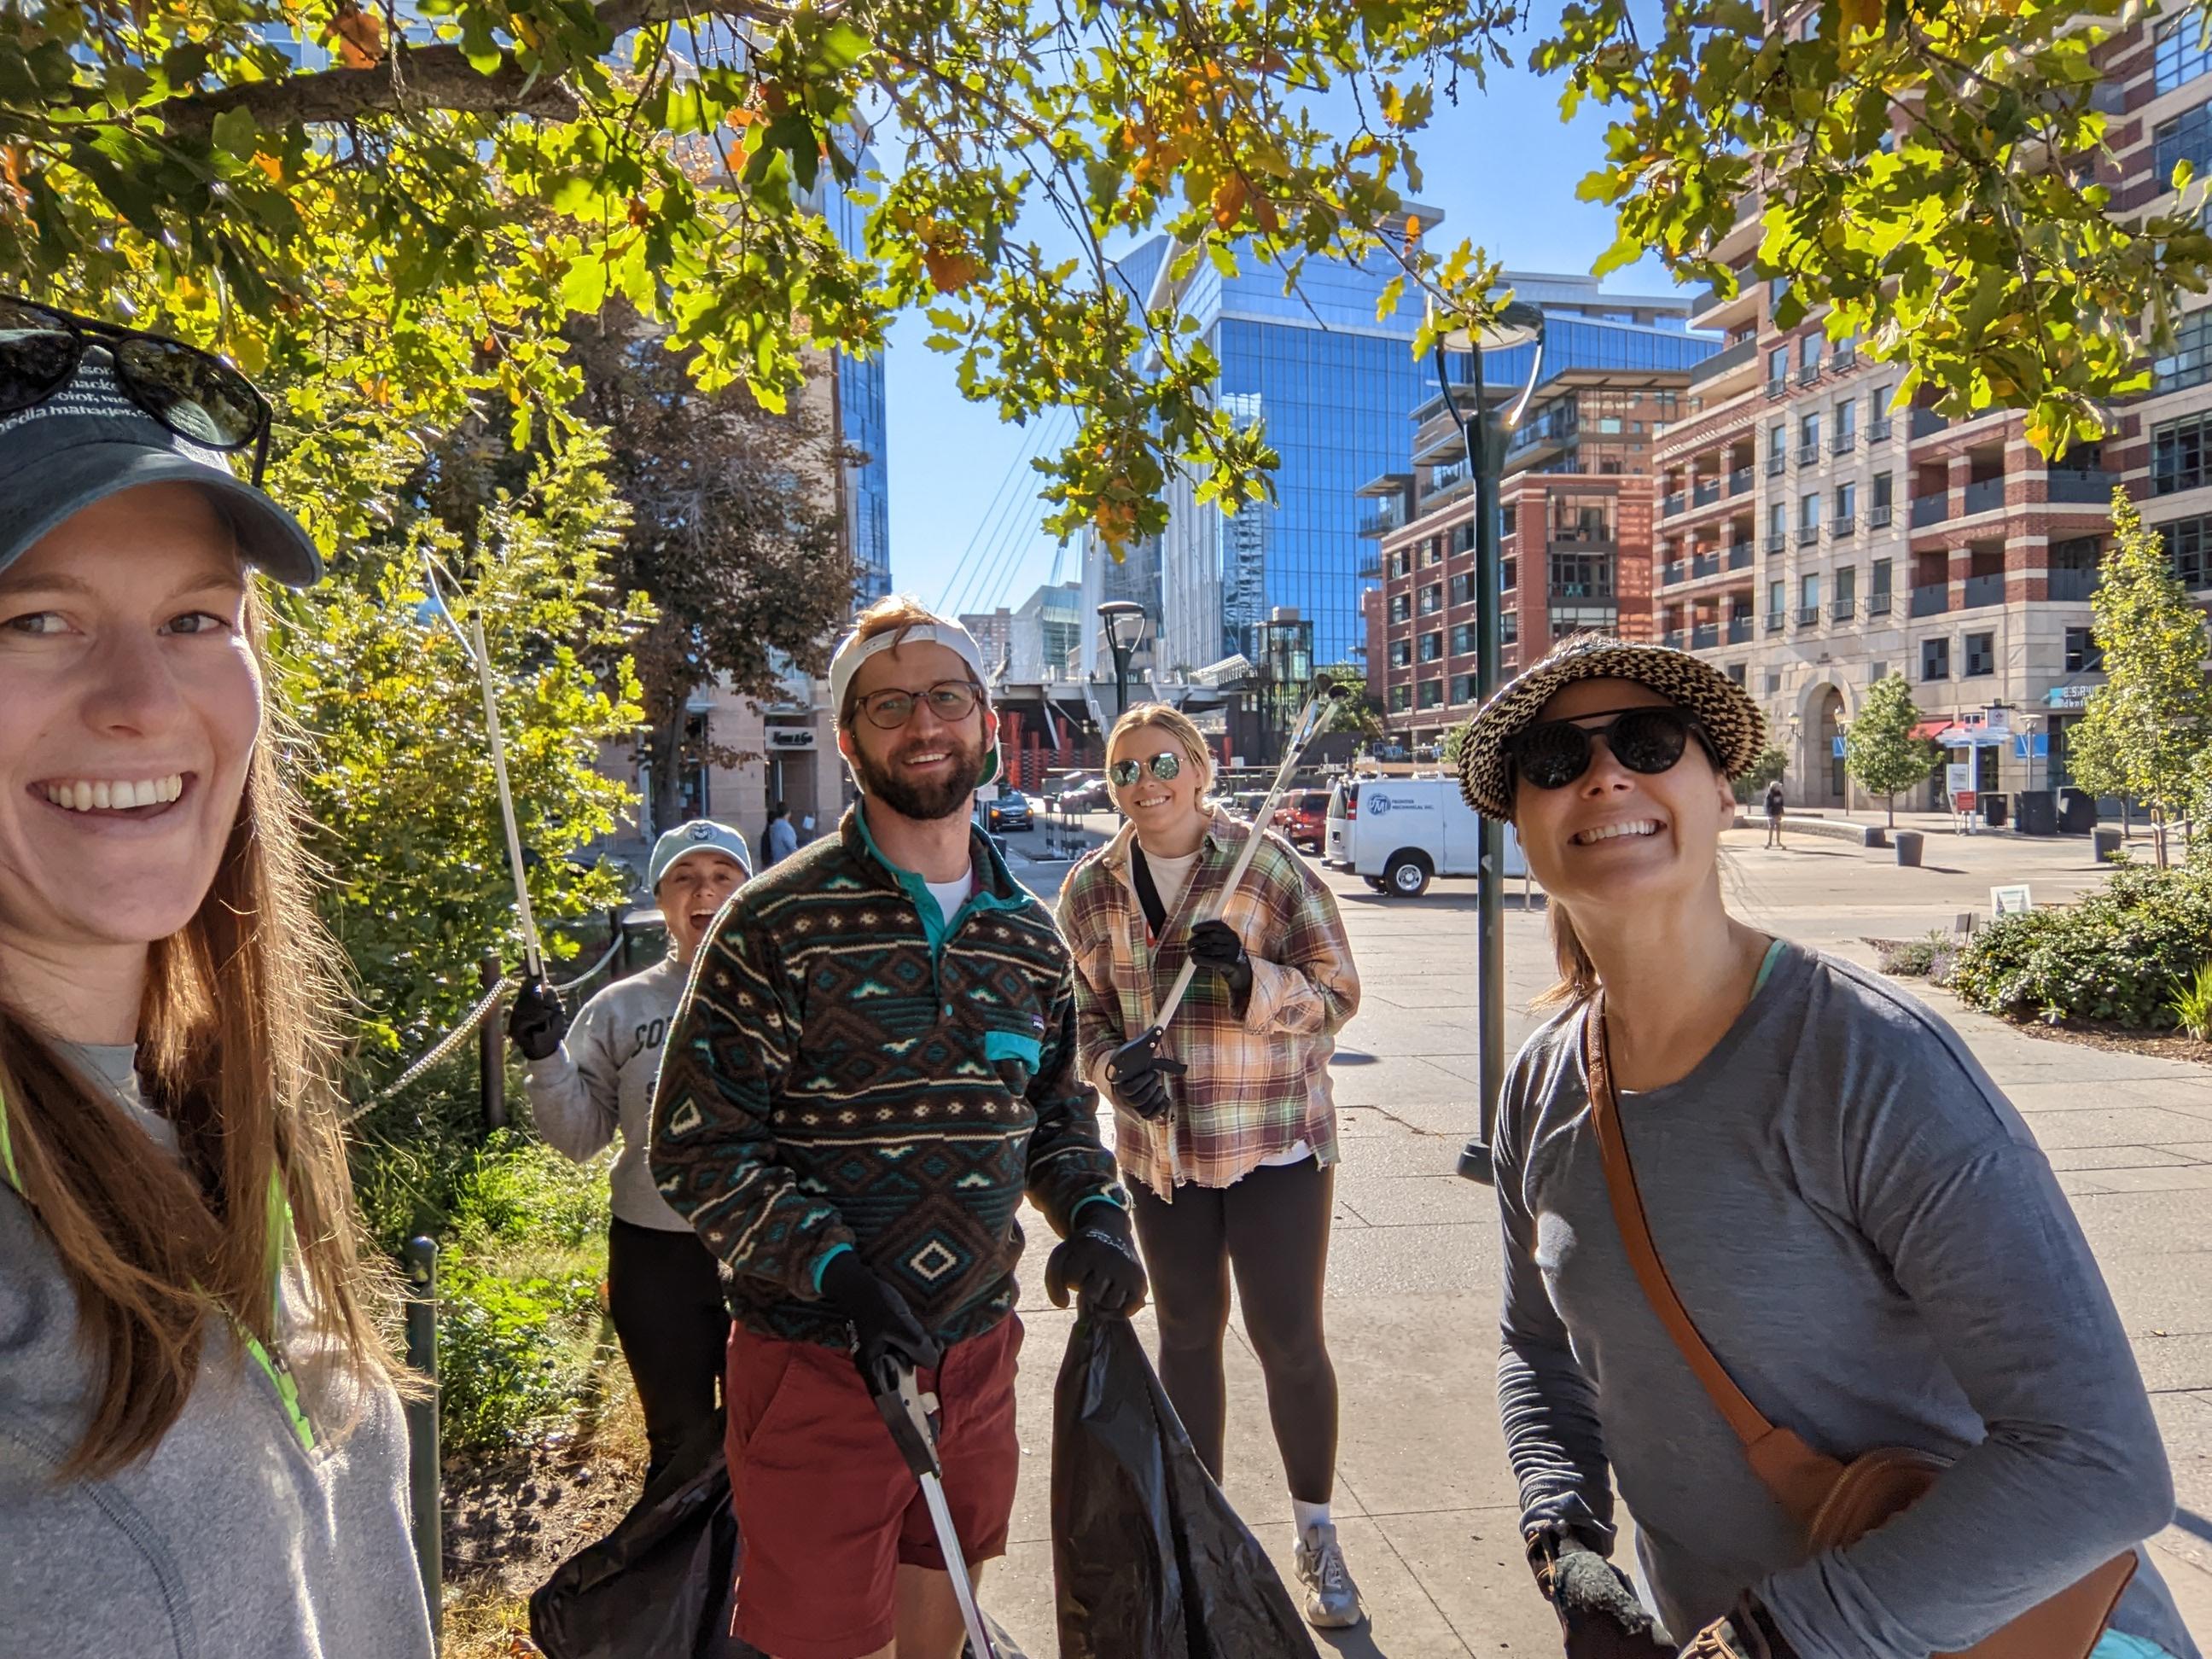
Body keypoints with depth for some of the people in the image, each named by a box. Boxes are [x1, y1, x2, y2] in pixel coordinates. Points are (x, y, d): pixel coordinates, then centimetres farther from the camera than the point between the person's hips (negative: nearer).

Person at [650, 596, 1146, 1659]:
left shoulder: (1027, 933, 5)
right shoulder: (780, 923, -12)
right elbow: (695, 1149, -12)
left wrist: (1094, 1214, -3)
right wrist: (835, 1274, -22)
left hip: (979, 1349, 5)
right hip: (818, 1360, -5)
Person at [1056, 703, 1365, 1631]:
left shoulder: (1269, 863, -9)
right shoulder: (1091, 889, 1)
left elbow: (1336, 993, -7)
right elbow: (1084, 1013, 9)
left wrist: (1250, 977, -26)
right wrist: (1117, 1069, -12)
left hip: (1276, 1139, -3)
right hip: (1160, 1147, 3)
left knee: (1289, 1337, 2)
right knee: (1187, 1334, 16)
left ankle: (1316, 1536, 26)